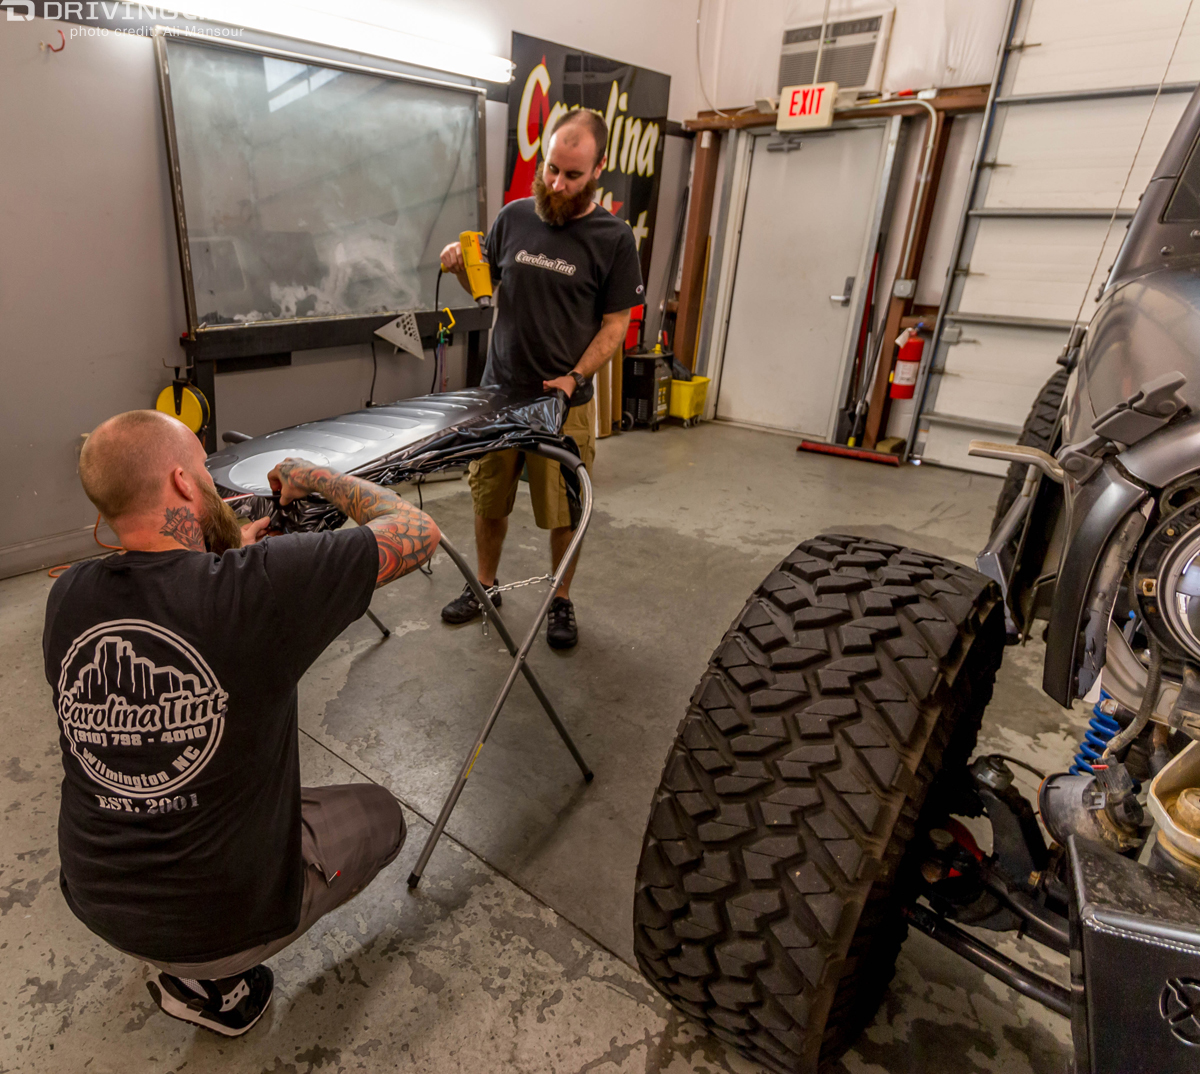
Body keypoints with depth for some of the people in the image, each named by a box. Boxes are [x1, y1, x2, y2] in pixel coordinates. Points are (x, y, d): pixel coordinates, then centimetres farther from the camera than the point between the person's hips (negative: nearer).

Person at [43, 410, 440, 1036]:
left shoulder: (67, 597, -11)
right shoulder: (258, 585, -29)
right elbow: (417, 532, -19)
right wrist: (319, 479, -6)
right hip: (225, 917, -5)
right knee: (379, 815, 20)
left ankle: (197, 963, 23)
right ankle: (213, 980, 11)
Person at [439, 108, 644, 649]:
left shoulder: (613, 238, -5)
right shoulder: (514, 216, 5)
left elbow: (615, 324, -4)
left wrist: (573, 378, -16)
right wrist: (461, 266, -6)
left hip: (563, 400, -3)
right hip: (497, 390, 3)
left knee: (562, 512, 6)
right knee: (488, 500, 13)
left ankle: (562, 601, 27)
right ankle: (484, 586, 34)